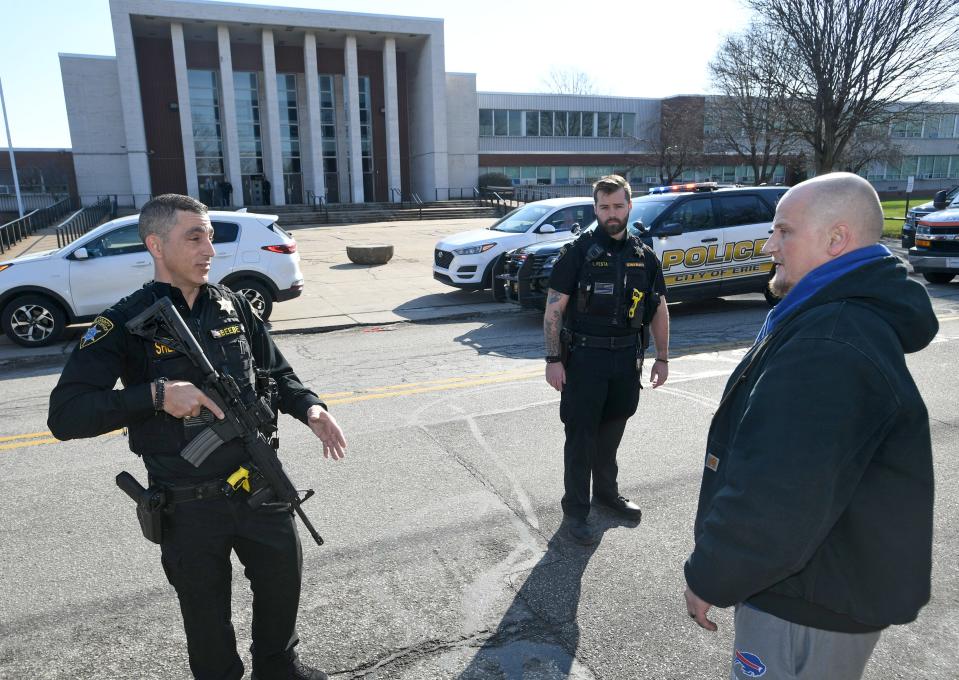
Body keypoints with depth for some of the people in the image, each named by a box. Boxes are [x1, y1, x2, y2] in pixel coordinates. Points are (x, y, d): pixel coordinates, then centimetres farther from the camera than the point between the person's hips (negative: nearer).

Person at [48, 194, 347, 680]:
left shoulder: (232, 306, 0)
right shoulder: (126, 323, -13)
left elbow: (276, 373, 9)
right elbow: (65, 415, -18)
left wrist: (310, 409, -10)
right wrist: (156, 394, -30)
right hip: (189, 506, -4)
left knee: (283, 581, 22)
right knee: (207, 615, 17)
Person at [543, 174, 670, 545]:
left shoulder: (644, 256, 6)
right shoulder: (577, 251, -8)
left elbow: (659, 309, 12)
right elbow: (553, 308, -10)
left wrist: (662, 358, 9)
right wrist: (553, 359, -15)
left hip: (626, 356, 4)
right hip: (584, 357, -4)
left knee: (612, 430, 18)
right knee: (580, 435, 2)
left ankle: (606, 491, 38)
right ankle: (574, 510, 15)